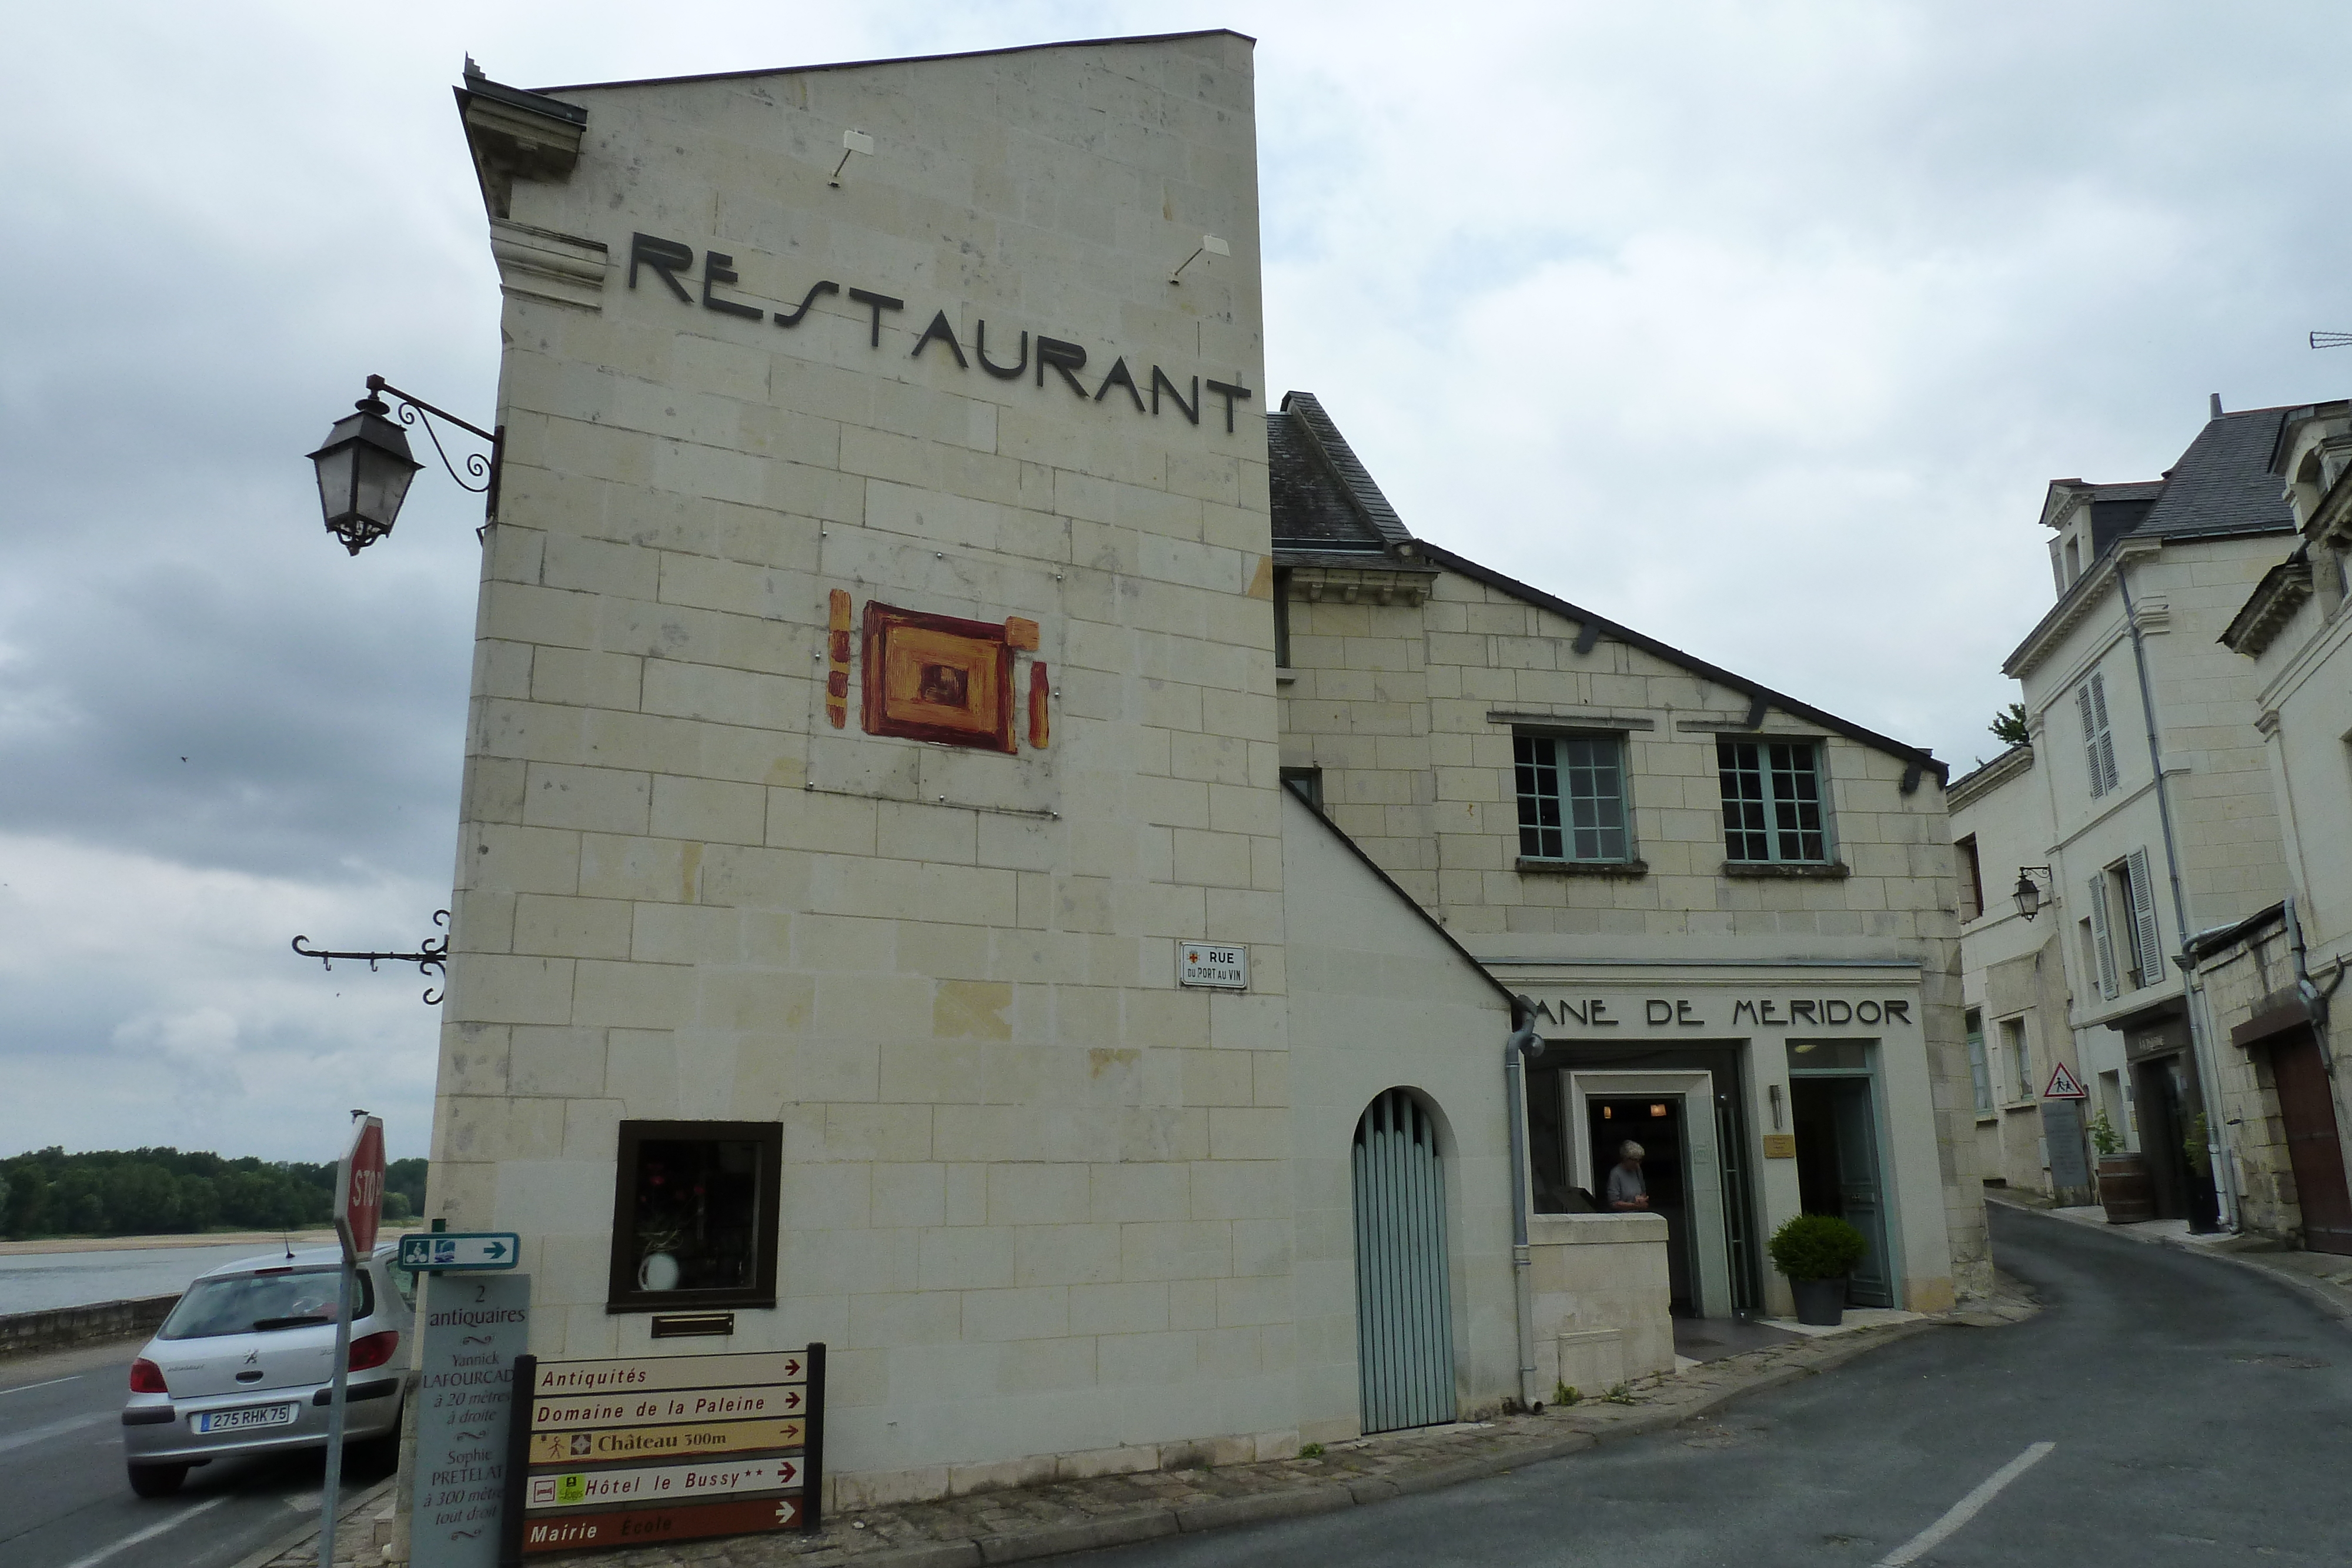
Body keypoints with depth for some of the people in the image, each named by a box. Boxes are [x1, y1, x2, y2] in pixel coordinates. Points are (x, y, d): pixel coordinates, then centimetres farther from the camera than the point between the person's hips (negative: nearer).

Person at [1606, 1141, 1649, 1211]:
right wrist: (1636, 1206, -14)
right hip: (1623, 1215, -6)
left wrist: (1642, 1198, 1)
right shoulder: (1616, 1174, -11)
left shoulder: (1637, 1170, 9)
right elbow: (1614, 1203, -11)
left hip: (1640, 1214, 6)